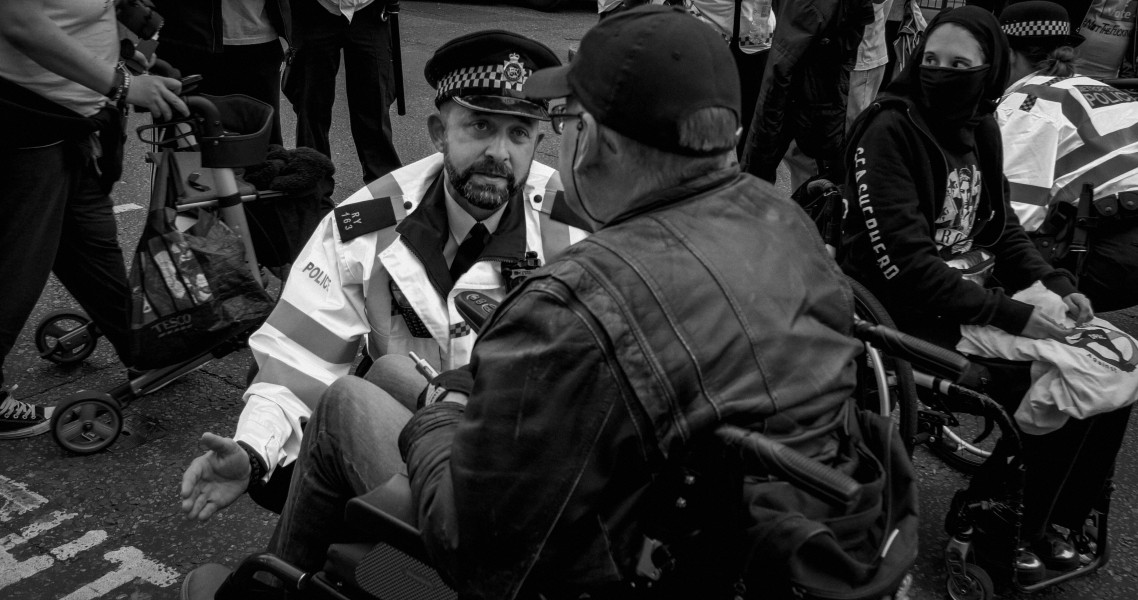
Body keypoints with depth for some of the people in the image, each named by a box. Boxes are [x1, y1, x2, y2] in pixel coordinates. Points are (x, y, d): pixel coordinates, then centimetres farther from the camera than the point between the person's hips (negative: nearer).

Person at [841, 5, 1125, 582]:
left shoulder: (978, 128, 7)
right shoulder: (889, 132, -18)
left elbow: (1000, 226, 16)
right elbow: (904, 264, -24)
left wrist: (1055, 284, -2)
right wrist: (1012, 316, -25)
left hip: (975, 294, 8)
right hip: (909, 314, -8)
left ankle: (1045, 518, 19)